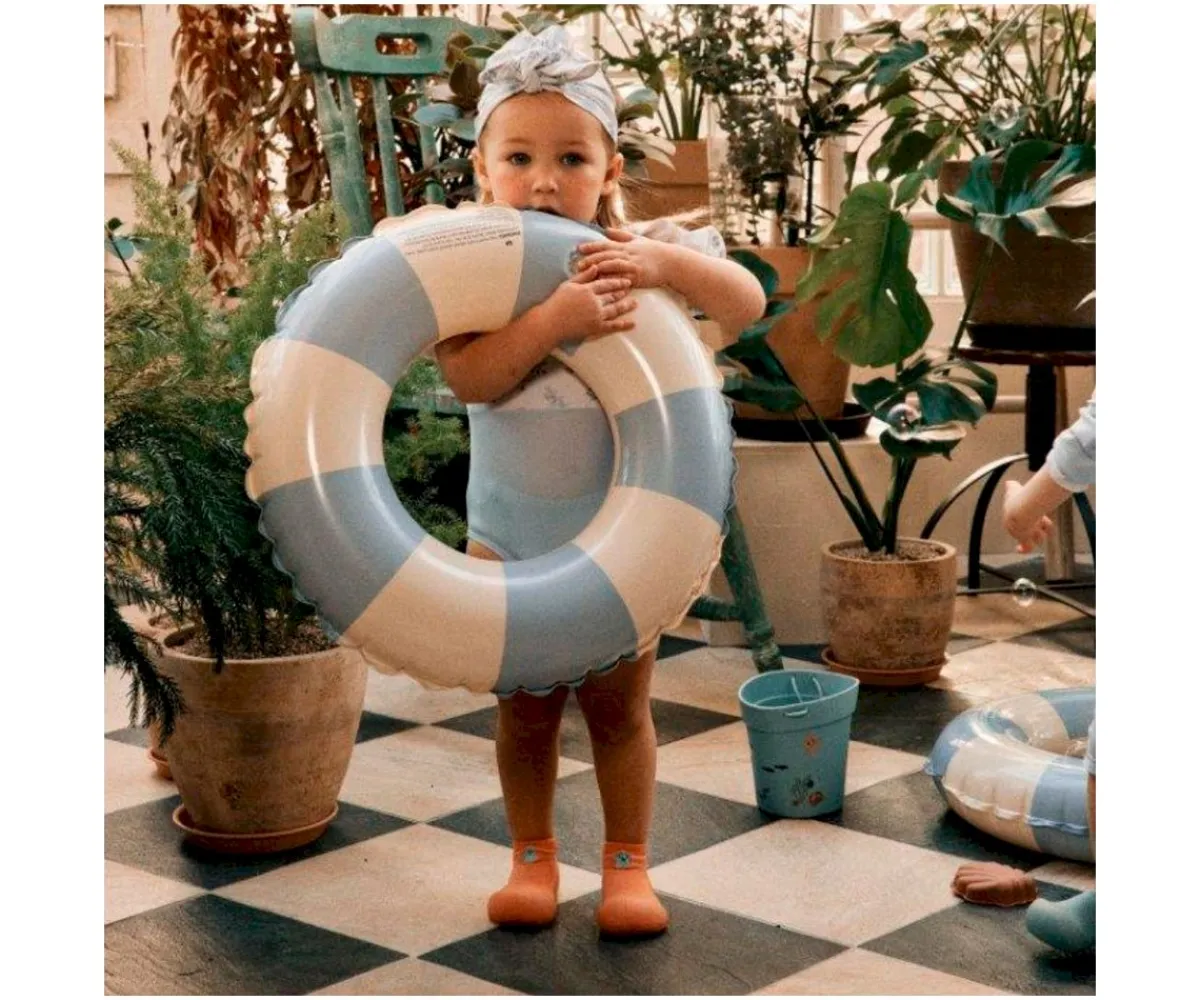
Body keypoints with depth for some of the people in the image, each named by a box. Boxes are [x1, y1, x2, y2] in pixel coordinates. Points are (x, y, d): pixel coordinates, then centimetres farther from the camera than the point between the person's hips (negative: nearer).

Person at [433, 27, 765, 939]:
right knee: (526, 710, 13)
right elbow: (470, 375, -26)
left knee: (620, 707, 11)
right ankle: (533, 858, 31)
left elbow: (747, 304, -19)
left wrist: (666, 261, -35)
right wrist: (555, 318, -41)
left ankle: (628, 864, 26)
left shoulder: (635, 255, -9)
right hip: (510, 536, 0)